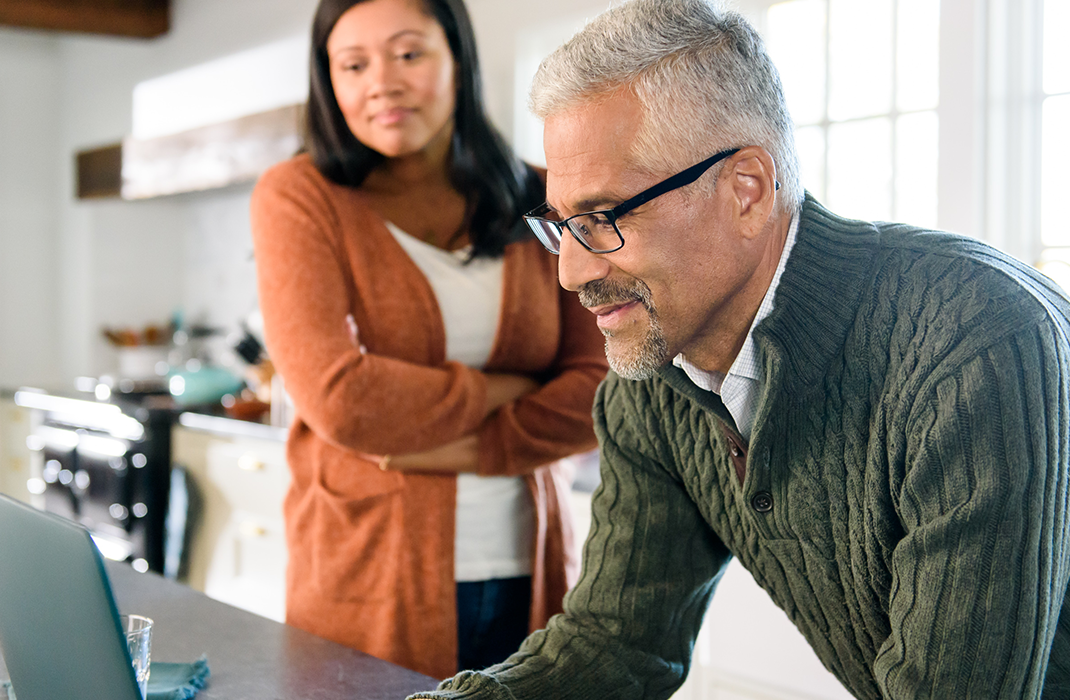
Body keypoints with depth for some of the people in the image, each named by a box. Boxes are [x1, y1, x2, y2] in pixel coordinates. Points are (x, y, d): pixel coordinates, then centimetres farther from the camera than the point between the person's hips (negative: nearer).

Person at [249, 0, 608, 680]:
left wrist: (458, 449, -14)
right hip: (370, 581, -3)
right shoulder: (299, 197, -4)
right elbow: (338, 397, -16)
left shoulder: (538, 205, 5)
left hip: (527, 579, 3)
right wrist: (501, 390, -7)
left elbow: (602, 388, -2)